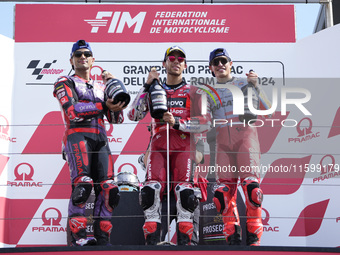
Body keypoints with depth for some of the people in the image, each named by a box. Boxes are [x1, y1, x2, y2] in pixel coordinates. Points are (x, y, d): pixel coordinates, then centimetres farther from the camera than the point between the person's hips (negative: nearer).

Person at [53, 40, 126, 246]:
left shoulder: (100, 87, 29)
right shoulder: (65, 83, 13)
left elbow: (117, 118, 19)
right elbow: (72, 111, -6)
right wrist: (104, 106, -9)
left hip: (100, 139, 6)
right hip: (77, 135, -5)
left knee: (108, 190, -5)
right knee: (83, 184, -24)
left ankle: (102, 240, 0)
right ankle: (78, 237, -22)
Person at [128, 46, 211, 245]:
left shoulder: (194, 92, 15)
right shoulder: (154, 91, 20)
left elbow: (205, 122, 2)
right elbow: (134, 115, 4)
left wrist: (177, 122, -10)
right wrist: (147, 86, -1)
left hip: (184, 146, -1)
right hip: (159, 145, 1)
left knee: (184, 190, -22)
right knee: (152, 188, -20)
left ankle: (184, 240, -13)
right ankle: (152, 240, -12)